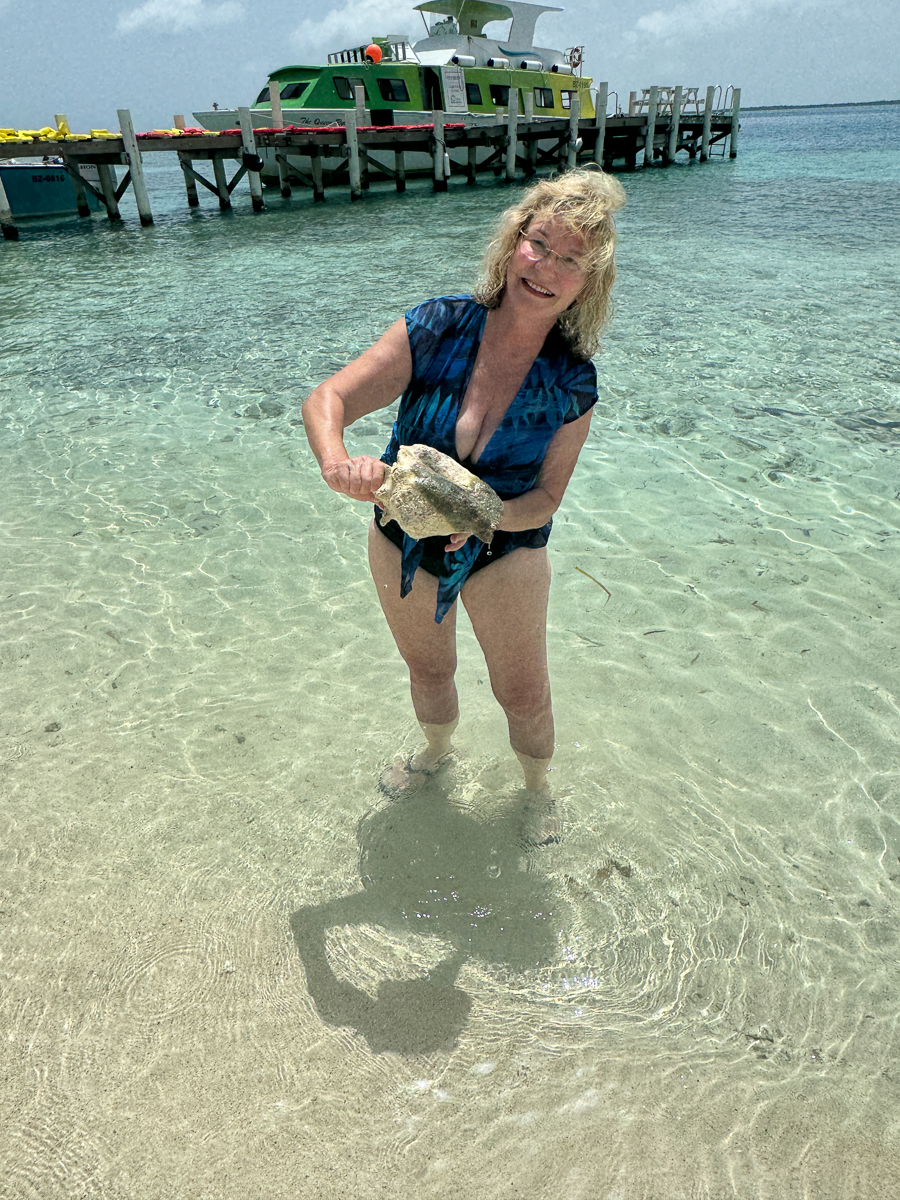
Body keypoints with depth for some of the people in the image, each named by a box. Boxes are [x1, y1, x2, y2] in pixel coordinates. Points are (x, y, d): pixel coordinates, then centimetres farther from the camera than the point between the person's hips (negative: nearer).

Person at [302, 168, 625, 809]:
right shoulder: (436, 328, -20)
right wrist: (338, 462, -45)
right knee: (428, 671, 23)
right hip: (403, 540, 1)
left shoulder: (573, 382, -18)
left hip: (506, 553, -1)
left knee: (524, 695, 10)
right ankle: (437, 750, 57)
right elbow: (326, 401, -23)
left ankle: (539, 789, 43)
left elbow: (545, 499, -14)